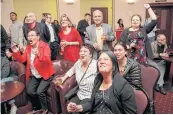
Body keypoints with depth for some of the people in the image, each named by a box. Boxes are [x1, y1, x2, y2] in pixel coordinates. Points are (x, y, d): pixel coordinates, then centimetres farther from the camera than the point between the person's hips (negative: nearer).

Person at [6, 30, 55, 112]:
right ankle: (36, 108, 19)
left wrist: (39, 55, -45)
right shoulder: (28, 47, 6)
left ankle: (45, 110, 6)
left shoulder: (45, 46, -13)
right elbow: (22, 59, 3)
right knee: (29, 92, -8)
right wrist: (16, 53, -13)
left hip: (45, 74, -5)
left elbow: (47, 60, -27)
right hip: (34, 75, 6)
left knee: (39, 92, -19)